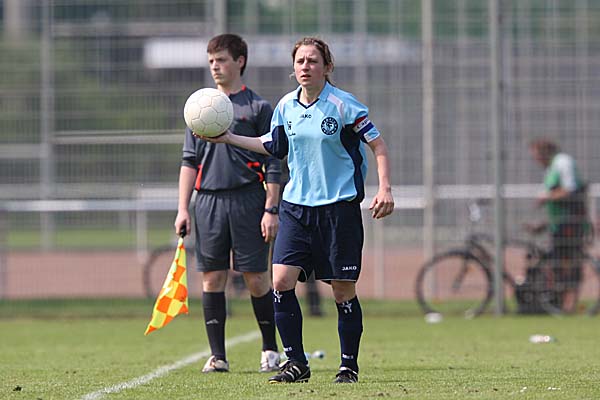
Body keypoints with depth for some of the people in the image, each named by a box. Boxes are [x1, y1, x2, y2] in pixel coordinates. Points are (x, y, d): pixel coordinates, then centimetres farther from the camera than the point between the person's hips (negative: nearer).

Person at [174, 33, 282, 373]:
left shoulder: (258, 107, 2)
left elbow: (272, 164, 0)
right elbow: (190, 161, 15)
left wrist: (271, 209, -7)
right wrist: (183, 209, 7)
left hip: (248, 199, -3)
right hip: (208, 201, 4)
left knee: (257, 278, -2)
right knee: (212, 278, 1)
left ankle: (270, 351, 11)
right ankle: (218, 356, 5)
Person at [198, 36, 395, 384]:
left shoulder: (343, 105, -9)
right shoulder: (286, 107, 5)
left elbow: (378, 144, -4)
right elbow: (274, 146, 23)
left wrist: (385, 189, -14)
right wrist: (229, 138, 18)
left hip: (340, 206, -4)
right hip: (297, 205, 5)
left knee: (343, 290, 0)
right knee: (281, 280, -9)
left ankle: (349, 365, 15)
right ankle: (296, 362, 0)